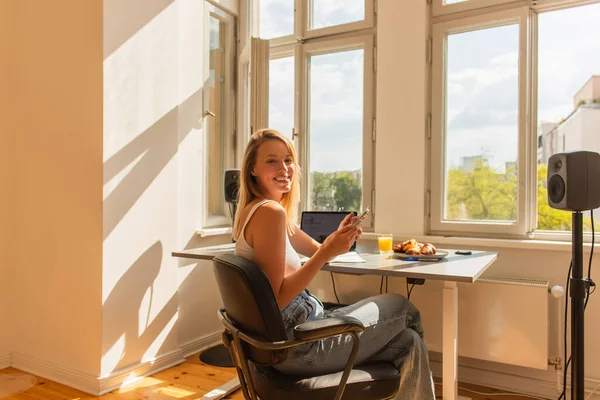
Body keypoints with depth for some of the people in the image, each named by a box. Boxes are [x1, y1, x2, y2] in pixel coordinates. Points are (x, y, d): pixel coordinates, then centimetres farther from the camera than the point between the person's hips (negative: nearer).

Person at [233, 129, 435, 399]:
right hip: (296, 345, -9)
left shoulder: (258, 211, 11)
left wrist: (339, 238, -4)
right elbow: (277, 300, -24)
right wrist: (326, 253, -24)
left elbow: (316, 250, 17)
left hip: (283, 339, 9)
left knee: (407, 342, 15)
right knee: (402, 307, 11)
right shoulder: (270, 212, -21)